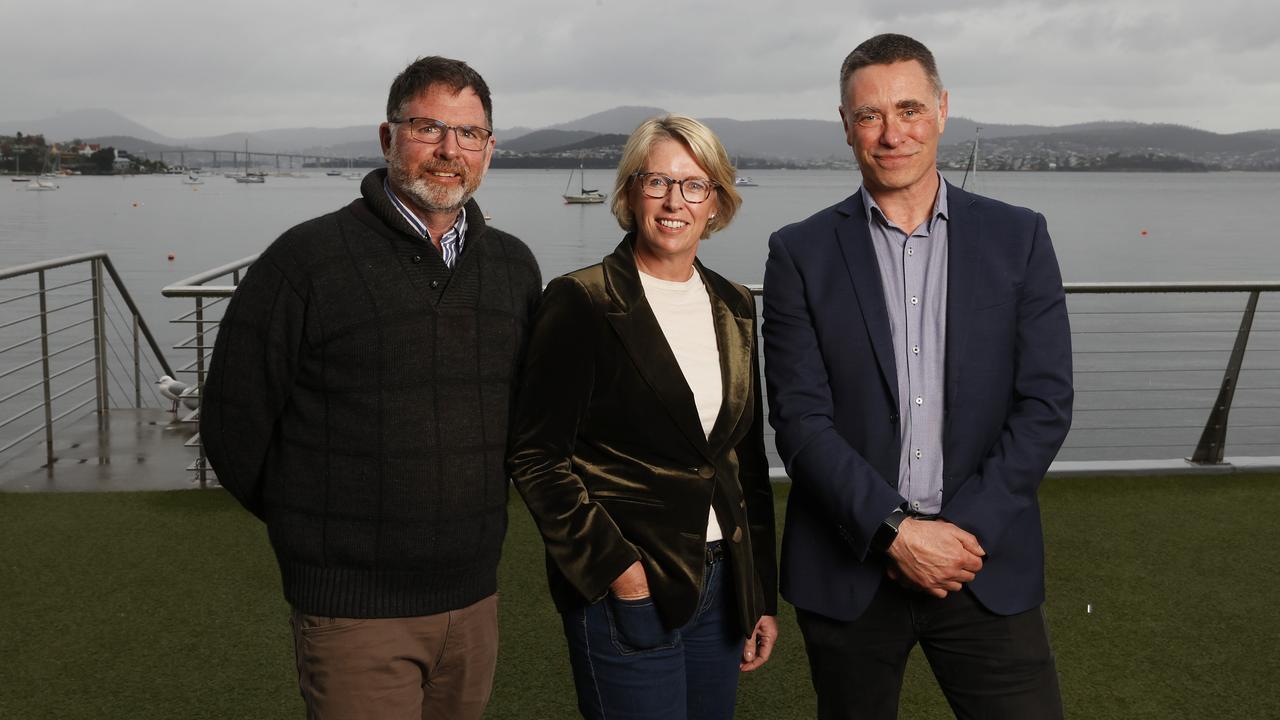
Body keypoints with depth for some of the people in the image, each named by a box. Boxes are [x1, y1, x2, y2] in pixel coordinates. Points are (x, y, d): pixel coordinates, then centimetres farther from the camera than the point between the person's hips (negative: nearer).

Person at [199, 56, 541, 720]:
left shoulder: (514, 265, 6)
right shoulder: (306, 259, -9)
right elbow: (232, 422, -4)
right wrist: (315, 532, 5)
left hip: (473, 597, 5)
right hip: (354, 609, -5)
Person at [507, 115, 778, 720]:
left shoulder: (736, 309, 8)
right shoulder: (581, 303, -9)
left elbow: (750, 462, 12)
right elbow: (535, 458, -11)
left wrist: (763, 595, 11)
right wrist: (613, 567, -15)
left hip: (722, 584, 6)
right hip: (625, 594, -5)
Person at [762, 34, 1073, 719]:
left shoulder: (1018, 238, 3)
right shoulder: (800, 253, -1)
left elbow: (1046, 402, -2)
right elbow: (801, 420, -7)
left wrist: (964, 529, -10)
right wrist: (895, 533, -15)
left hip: (987, 565, 1)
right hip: (849, 567, 0)